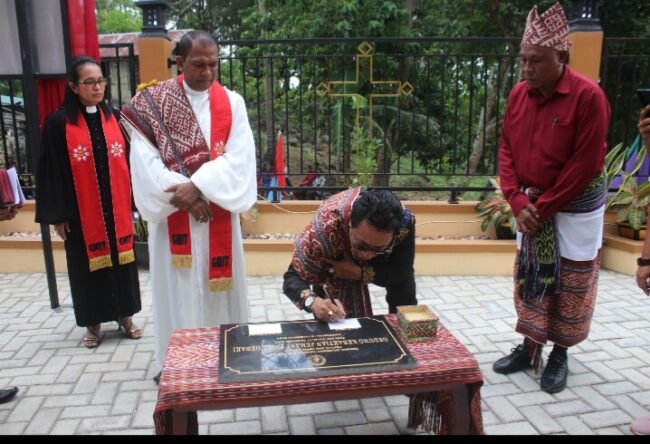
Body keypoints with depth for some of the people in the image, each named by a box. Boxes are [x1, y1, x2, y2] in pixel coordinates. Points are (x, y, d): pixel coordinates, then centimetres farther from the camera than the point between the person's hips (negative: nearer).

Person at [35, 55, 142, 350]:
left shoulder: (114, 117, 4)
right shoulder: (59, 123, -6)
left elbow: (128, 162, 7)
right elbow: (52, 171, -4)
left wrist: (133, 202, 5)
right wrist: (57, 214, -6)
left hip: (117, 209, 3)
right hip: (82, 212, -3)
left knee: (121, 260, 11)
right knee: (90, 264, 8)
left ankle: (124, 316, 27)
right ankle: (93, 324, 24)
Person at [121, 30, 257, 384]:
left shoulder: (231, 102, 2)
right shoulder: (152, 102, -1)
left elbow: (239, 159, -9)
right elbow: (145, 161, -8)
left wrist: (198, 186, -19)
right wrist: (184, 196, -16)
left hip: (218, 213, 1)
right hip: (172, 212, -1)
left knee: (218, 283, 9)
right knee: (177, 286, 5)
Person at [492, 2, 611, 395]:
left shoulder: (588, 96, -18)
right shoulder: (518, 94, -1)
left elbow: (585, 164, -18)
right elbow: (506, 150, 2)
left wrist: (542, 208, -15)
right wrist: (518, 201, -9)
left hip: (575, 207, -5)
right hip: (530, 205, 5)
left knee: (568, 283, 6)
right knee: (529, 278, 12)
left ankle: (560, 354, 23)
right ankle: (530, 347, 27)